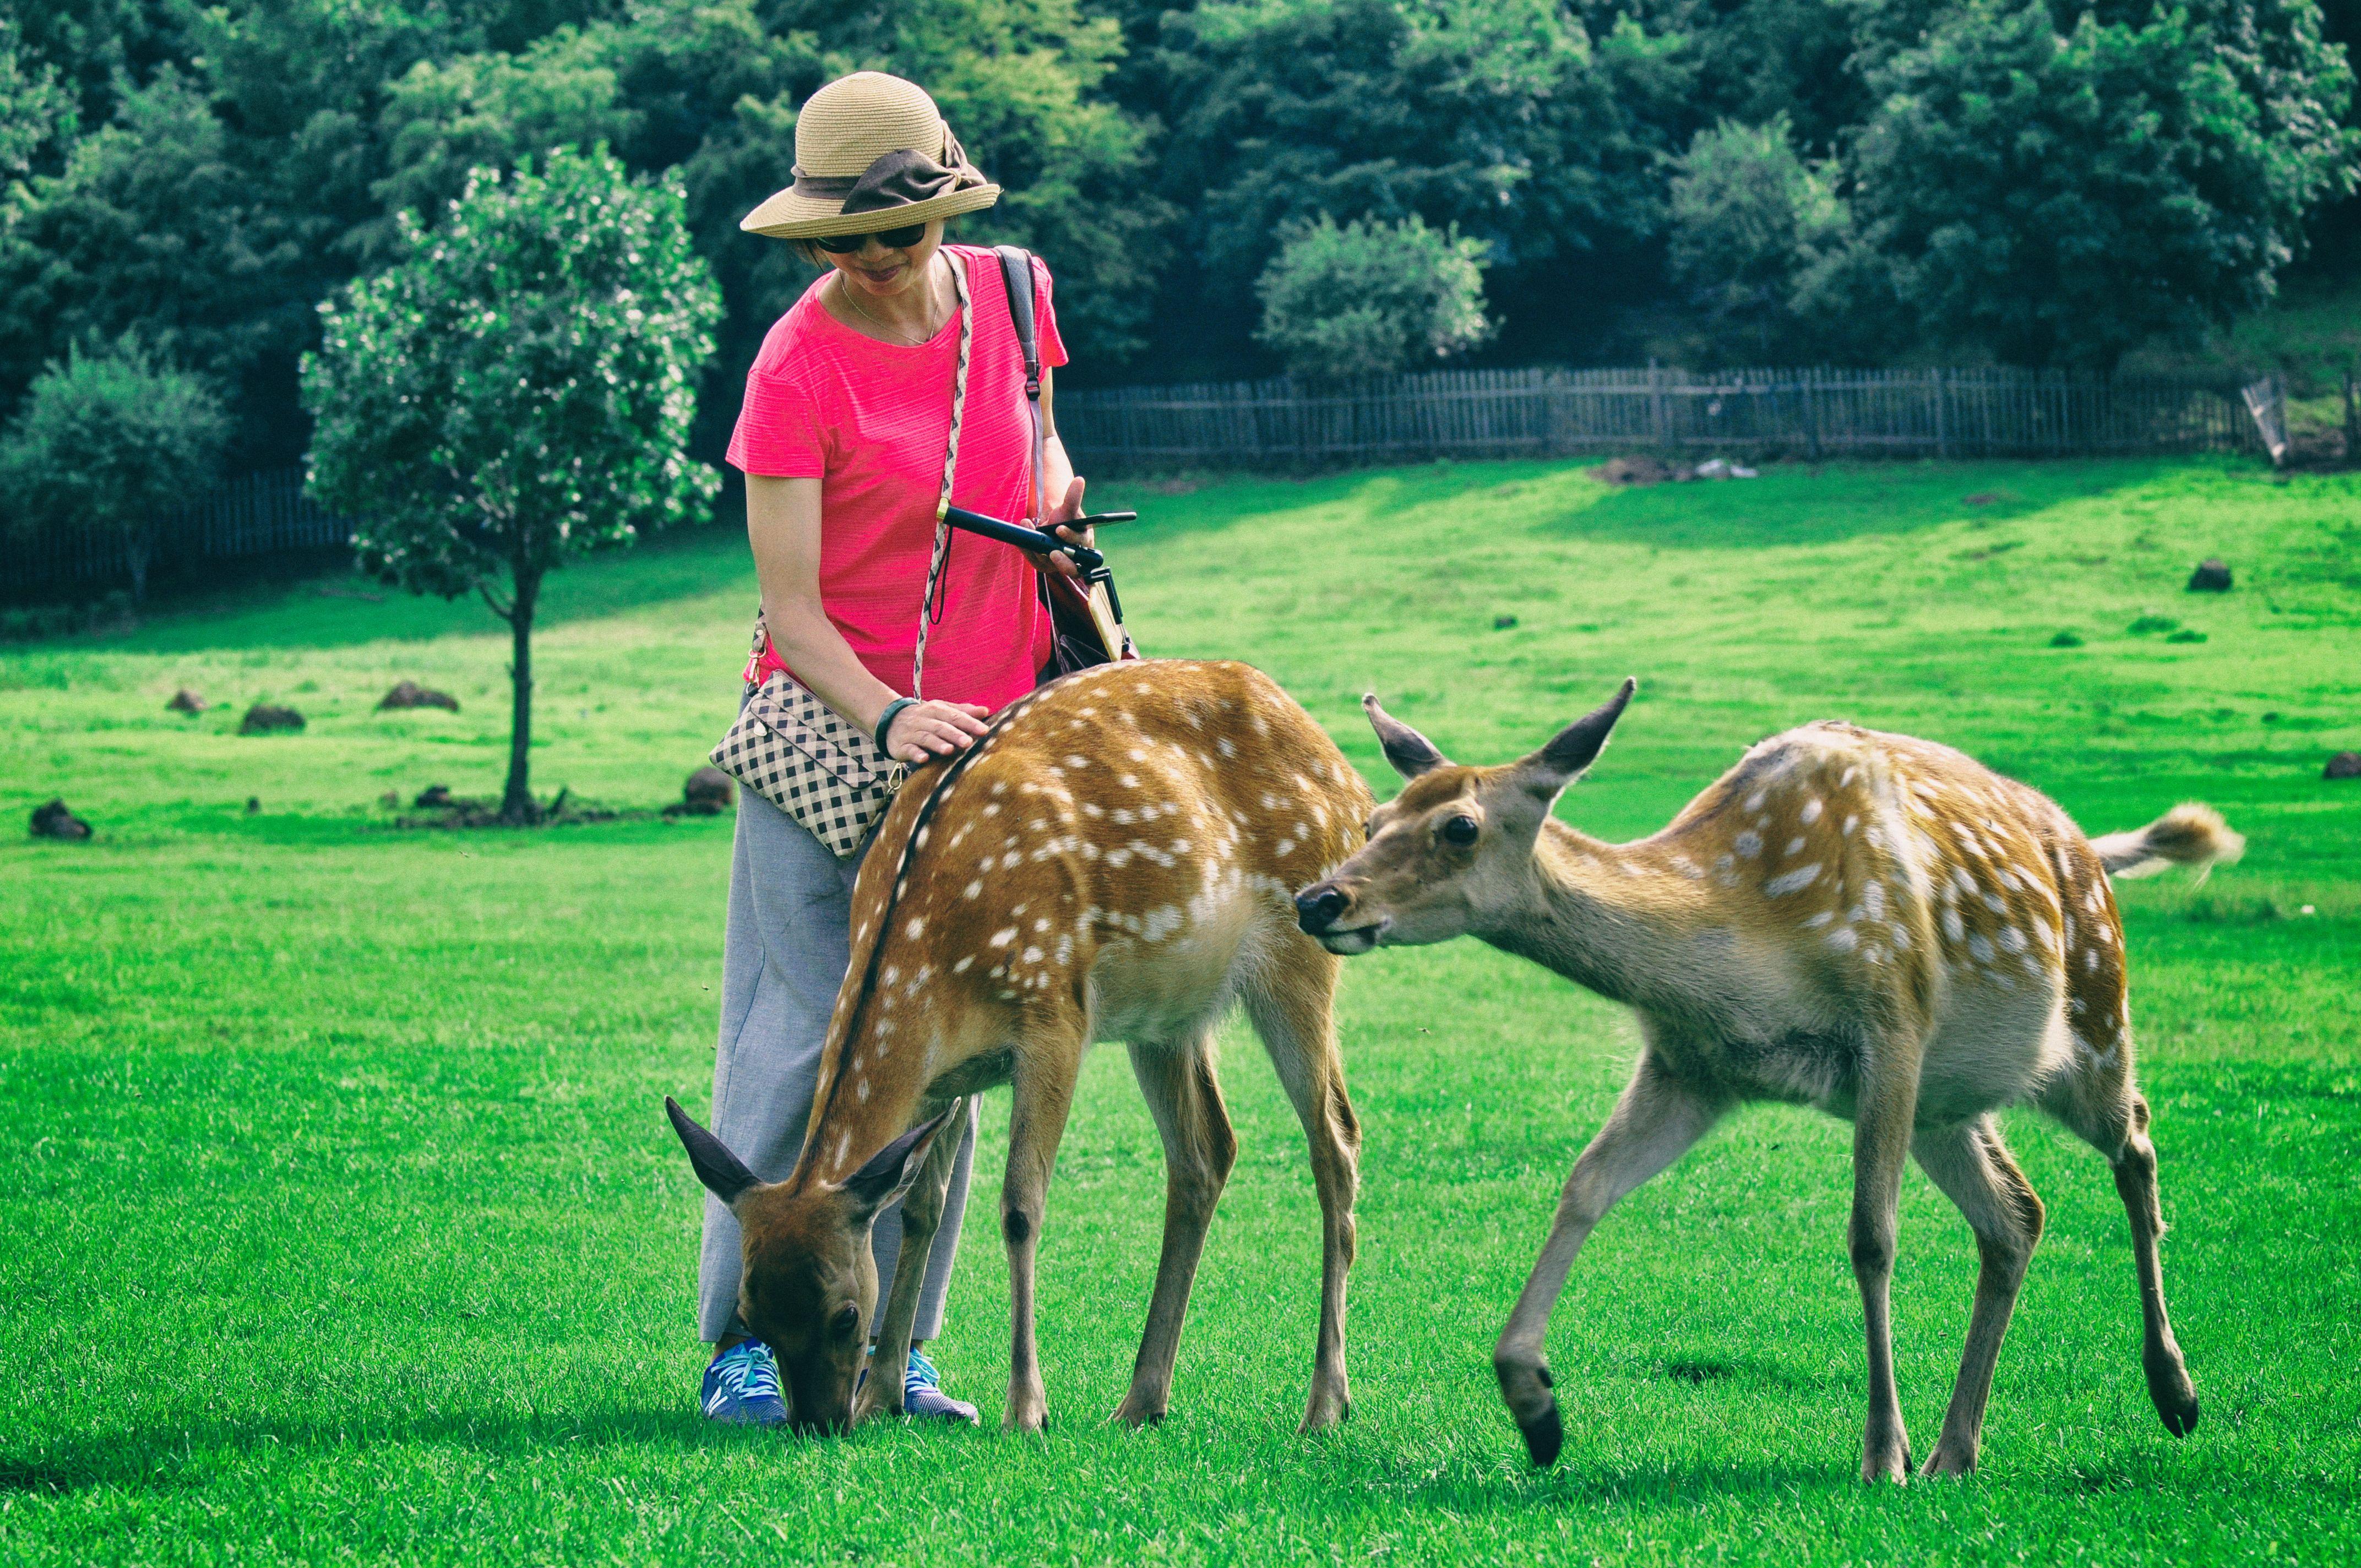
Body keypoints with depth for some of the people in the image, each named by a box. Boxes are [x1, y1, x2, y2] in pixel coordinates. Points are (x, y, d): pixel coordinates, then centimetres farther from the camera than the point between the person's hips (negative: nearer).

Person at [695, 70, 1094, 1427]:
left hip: (981, 729, 5)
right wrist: (887, 715, -29)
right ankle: (748, 1342, 1)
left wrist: (1058, 495, 0)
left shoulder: (1010, 295, 1)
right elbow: (791, 610, -14)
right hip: (830, 731, -5)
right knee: (809, 1035, -6)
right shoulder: (799, 369, -14)